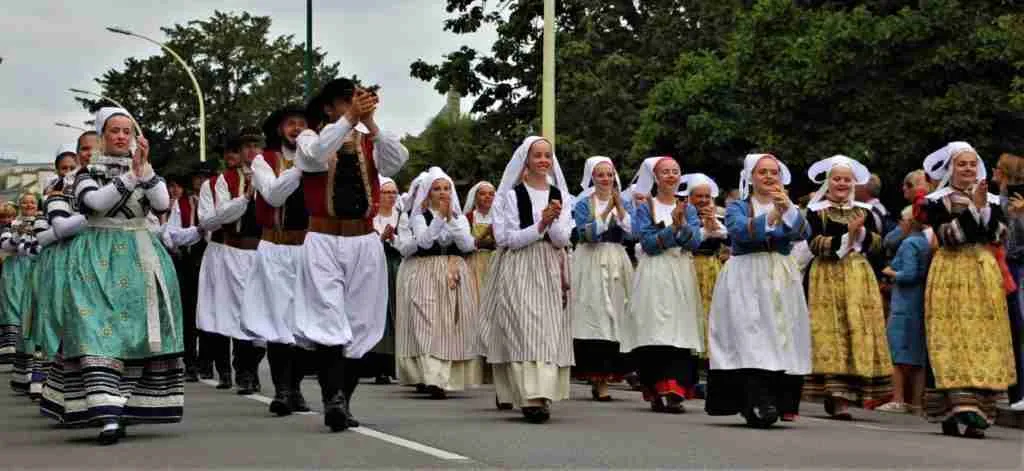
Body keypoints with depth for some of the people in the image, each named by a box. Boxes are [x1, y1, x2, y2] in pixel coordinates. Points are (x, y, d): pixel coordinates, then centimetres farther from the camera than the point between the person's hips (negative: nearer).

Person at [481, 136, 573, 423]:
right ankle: (530, 397, -19)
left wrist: (553, 222, -17)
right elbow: (510, 239, -6)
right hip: (519, 270, -4)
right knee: (524, 329, -13)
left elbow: (562, 240, 3)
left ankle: (542, 394, 1)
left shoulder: (558, 195, 11)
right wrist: (541, 224, -15)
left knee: (549, 331, -1)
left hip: (549, 271, 4)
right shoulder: (513, 194, 1)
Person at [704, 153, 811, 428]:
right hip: (747, 281, -3)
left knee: (782, 341, -5)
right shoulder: (738, 207, 9)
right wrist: (772, 215, -24)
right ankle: (757, 405, -24)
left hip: (781, 282, 3)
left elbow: (804, 233, -5)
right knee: (751, 341, -16)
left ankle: (782, 403, 1)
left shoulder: (790, 208, 16)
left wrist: (788, 209, -21)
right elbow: (740, 231, -13)